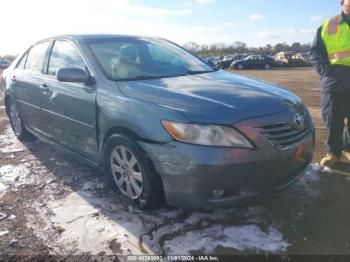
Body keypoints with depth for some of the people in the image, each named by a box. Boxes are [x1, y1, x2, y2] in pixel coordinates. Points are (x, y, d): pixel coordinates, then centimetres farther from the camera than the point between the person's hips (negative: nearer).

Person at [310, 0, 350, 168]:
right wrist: (325, 70, -9)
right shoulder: (327, 26, 10)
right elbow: (315, 53, 8)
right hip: (334, 81, -1)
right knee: (332, 119, 3)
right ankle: (333, 152, 14)